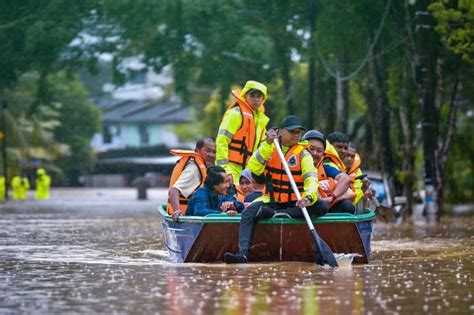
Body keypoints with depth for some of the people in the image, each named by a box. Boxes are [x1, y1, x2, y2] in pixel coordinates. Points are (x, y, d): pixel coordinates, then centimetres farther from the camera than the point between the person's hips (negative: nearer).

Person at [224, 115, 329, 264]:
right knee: (248, 213, -25)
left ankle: (277, 214, -31)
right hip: (271, 200, 1)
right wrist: (268, 144, -19)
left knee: (322, 207, -28)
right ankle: (243, 254, -38)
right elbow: (254, 169, -11)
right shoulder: (269, 148, 5)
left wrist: (308, 197, -38)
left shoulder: (303, 153, -2)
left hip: (295, 203, -1)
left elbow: (311, 178, -17)